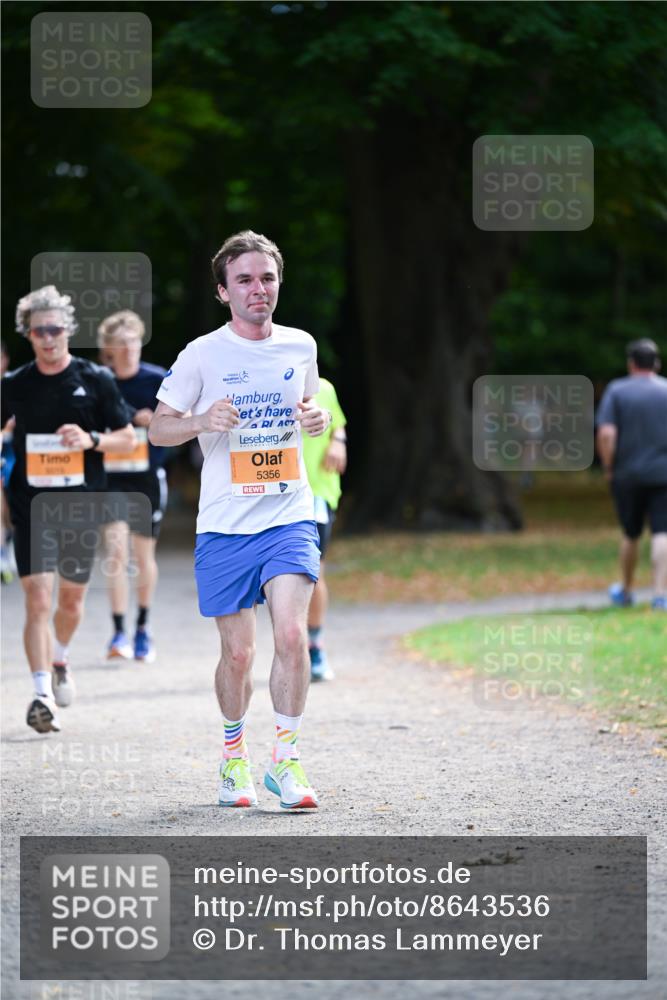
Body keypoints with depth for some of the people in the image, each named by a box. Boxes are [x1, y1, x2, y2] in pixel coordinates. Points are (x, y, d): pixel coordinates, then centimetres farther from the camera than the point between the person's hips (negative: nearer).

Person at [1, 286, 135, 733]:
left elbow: (128, 438, 3)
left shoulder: (96, 380, -1)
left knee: (72, 599, 13)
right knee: (38, 599, -13)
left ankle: (59, 660, 44)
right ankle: (43, 694, -15)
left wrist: (92, 440, -15)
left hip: (80, 506, 1)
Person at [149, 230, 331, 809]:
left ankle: (285, 760, -7)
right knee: (237, 653, 3)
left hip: (290, 516, 1)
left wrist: (317, 418, 1)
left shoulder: (301, 346, 7)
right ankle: (234, 753, 26)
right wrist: (203, 421, -18)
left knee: (291, 633, -17)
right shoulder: (203, 355, -3)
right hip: (224, 524, -1)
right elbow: (158, 429, 2)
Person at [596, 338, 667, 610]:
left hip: (627, 475, 1)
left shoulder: (616, 390, -1)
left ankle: (625, 592, 31)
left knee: (630, 535, 16)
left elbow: (606, 434, -12)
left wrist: (608, 468, -1)